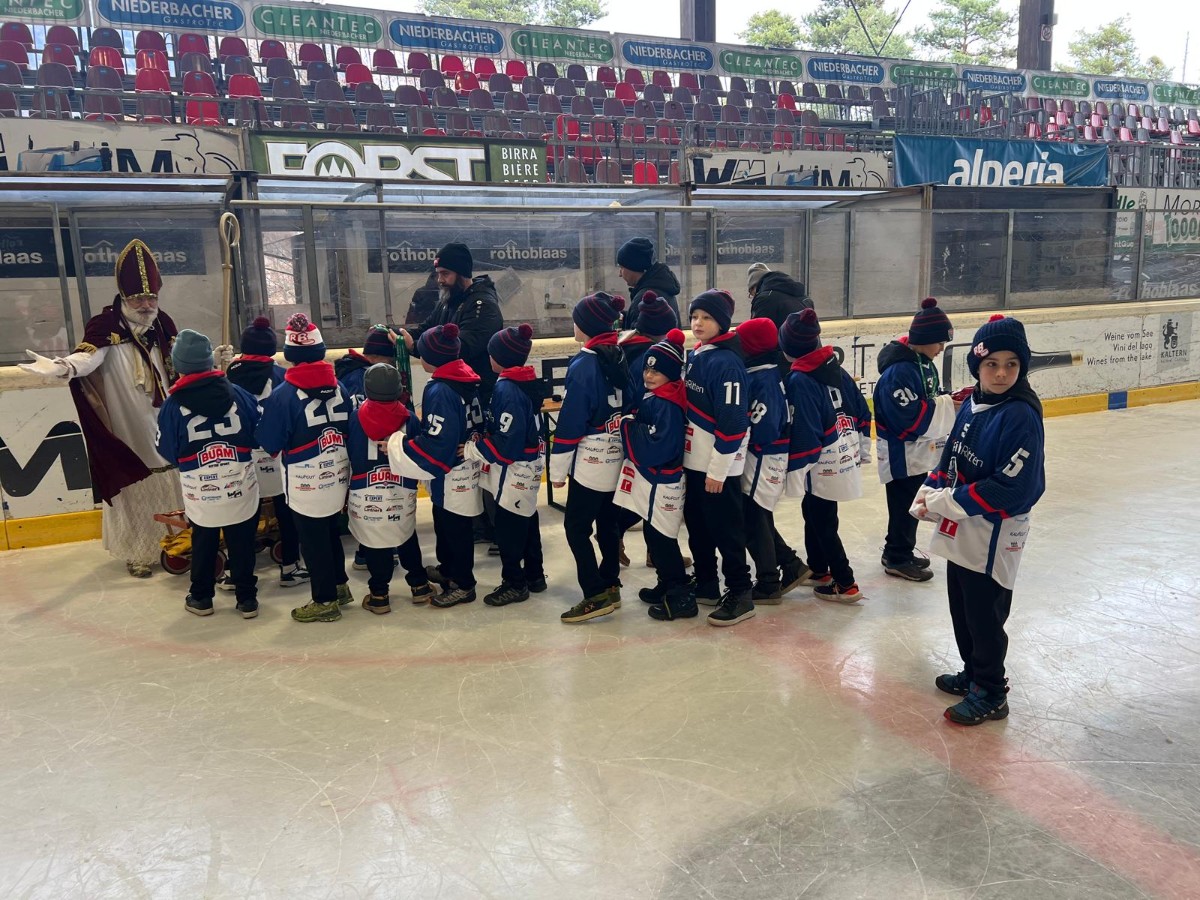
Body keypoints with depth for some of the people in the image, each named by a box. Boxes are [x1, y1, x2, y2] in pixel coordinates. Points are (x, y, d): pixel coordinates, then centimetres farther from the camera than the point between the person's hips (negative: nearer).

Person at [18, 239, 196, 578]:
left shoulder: (163, 324, 3)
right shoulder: (106, 326, -14)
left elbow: (181, 363, 18)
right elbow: (88, 357, -33)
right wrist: (60, 366, -52)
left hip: (165, 426, 5)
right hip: (127, 429, -5)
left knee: (169, 484, 14)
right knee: (134, 491, 4)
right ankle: (137, 551, 18)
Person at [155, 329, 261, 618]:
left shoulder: (173, 405, -10)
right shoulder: (238, 394, -6)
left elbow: (167, 450, -1)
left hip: (199, 491, 0)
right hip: (241, 486, 1)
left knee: (204, 543, 18)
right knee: (242, 543, 11)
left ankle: (201, 597, 29)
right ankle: (247, 598, 18)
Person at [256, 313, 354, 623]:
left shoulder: (283, 394, -16)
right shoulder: (339, 386, -1)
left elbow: (269, 443, -10)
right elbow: (351, 430, 7)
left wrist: (287, 444, 10)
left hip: (306, 483, -6)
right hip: (337, 475, 6)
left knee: (313, 539, 6)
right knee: (332, 530, 22)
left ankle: (326, 600, 16)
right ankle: (340, 585, 36)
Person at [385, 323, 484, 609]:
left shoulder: (439, 390, -24)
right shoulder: (467, 381, 3)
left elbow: (436, 441, -27)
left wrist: (395, 445, -19)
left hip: (451, 474, -9)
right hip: (464, 466, 9)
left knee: (453, 527, 4)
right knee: (445, 522, 23)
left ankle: (463, 584, 17)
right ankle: (448, 568, 40)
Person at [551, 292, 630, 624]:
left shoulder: (582, 365, -17)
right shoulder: (621, 358, 4)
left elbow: (570, 422, -16)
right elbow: (629, 407, 9)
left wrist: (558, 468, -8)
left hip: (591, 461, -8)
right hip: (618, 457, 8)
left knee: (576, 526, -1)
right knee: (608, 522, 15)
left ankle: (597, 595, -2)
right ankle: (610, 585, 24)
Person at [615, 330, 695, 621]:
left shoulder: (667, 405, -22)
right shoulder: (652, 398, 9)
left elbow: (656, 448, -29)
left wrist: (628, 426, -20)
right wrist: (632, 424, -2)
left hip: (661, 482, -10)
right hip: (651, 479, 10)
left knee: (660, 538, -4)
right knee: (656, 536, 18)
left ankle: (681, 598, 4)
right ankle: (668, 586, 31)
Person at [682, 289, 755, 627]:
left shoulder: (727, 362, -18)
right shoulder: (694, 357, 10)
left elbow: (732, 420, -21)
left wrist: (718, 468, -20)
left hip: (719, 465, -9)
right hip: (694, 460, 9)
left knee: (726, 531, 0)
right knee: (697, 526, 17)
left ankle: (739, 594, 12)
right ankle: (706, 585, 32)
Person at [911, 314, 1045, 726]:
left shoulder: (1021, 415, -21)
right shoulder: (972, 404, 4)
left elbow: (1012, 486, -25)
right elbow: (951, 457, 13)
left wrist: (950, 502, -21)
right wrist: (929, 493, -3)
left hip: (994, 536, -8)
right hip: (960, 533, 8)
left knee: (984, 616, 5)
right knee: (961, 608, 20)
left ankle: (990, 694, 22)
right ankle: (973, 673, 39)